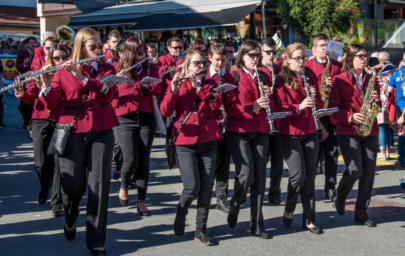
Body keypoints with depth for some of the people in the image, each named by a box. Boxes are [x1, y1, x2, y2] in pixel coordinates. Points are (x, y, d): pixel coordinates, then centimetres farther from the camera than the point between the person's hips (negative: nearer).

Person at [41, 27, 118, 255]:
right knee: (73, 185, 2)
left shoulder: (106, 69, 7)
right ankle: (71, 218, 36)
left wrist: (82, 77, -24)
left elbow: (109, 92, -13)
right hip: (73, 132, -1)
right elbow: (53, 104, -4)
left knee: (99, 185, -3)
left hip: (101, 132, 1)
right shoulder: (64, 72, 3)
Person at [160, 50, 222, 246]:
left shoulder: (209, 84, 9)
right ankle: (180, 215, 17)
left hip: (208, 141, 3)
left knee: (206, 187, -1)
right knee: (192, 187, -13)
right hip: (185, 142, -3)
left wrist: (198, 86, -19)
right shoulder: (178, 84, 3)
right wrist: (173, 91, -23)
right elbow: (165, 111, -9)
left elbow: (216, 104, -11)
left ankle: (201, 229, 12)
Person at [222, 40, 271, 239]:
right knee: (246, 174, -16)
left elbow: (271, 104, 19)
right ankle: (235, 204, 16)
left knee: (260, 178, 2)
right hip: (239, 131, -5)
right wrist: (252, 108, -22)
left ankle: (257, 225, 10)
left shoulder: (264, 77, 14)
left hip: (260, 131, 5)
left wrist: (268, 96, -2)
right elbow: (229, 106, -9)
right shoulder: (233, 76, -1)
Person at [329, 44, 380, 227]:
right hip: (348, 131, -5)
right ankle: (340, 197, 14)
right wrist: (350, 117, -18)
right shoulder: (340, 80, -1)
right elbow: (333, 108, -4)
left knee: (369, 172, 1)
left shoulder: (371, 79, 13)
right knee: (355, 170, -17)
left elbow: (378, 106, 17)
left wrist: (376, 100, -5)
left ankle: (361, 212, 12)